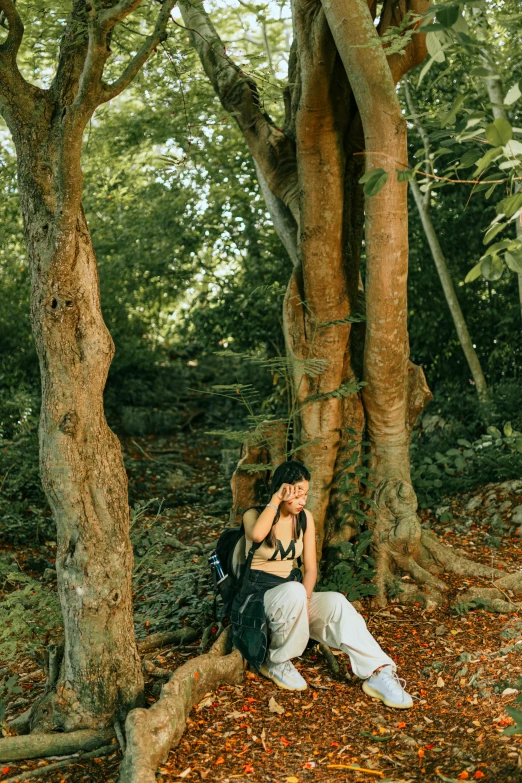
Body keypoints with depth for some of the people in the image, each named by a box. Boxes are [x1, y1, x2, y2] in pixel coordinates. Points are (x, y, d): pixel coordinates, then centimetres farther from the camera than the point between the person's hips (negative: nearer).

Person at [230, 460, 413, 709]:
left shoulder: (304, 518, 5)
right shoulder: (254, 515, -8)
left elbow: (311, 568, 2)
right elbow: (257, 534, -34)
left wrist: (303, 600, -17)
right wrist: (275, 500, -21)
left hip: (292, 593, 4)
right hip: (259, 595, -4)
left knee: (337, 602, -26)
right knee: (294, 590, -38)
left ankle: (378, 674, -33)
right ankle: (276, 662, -16)